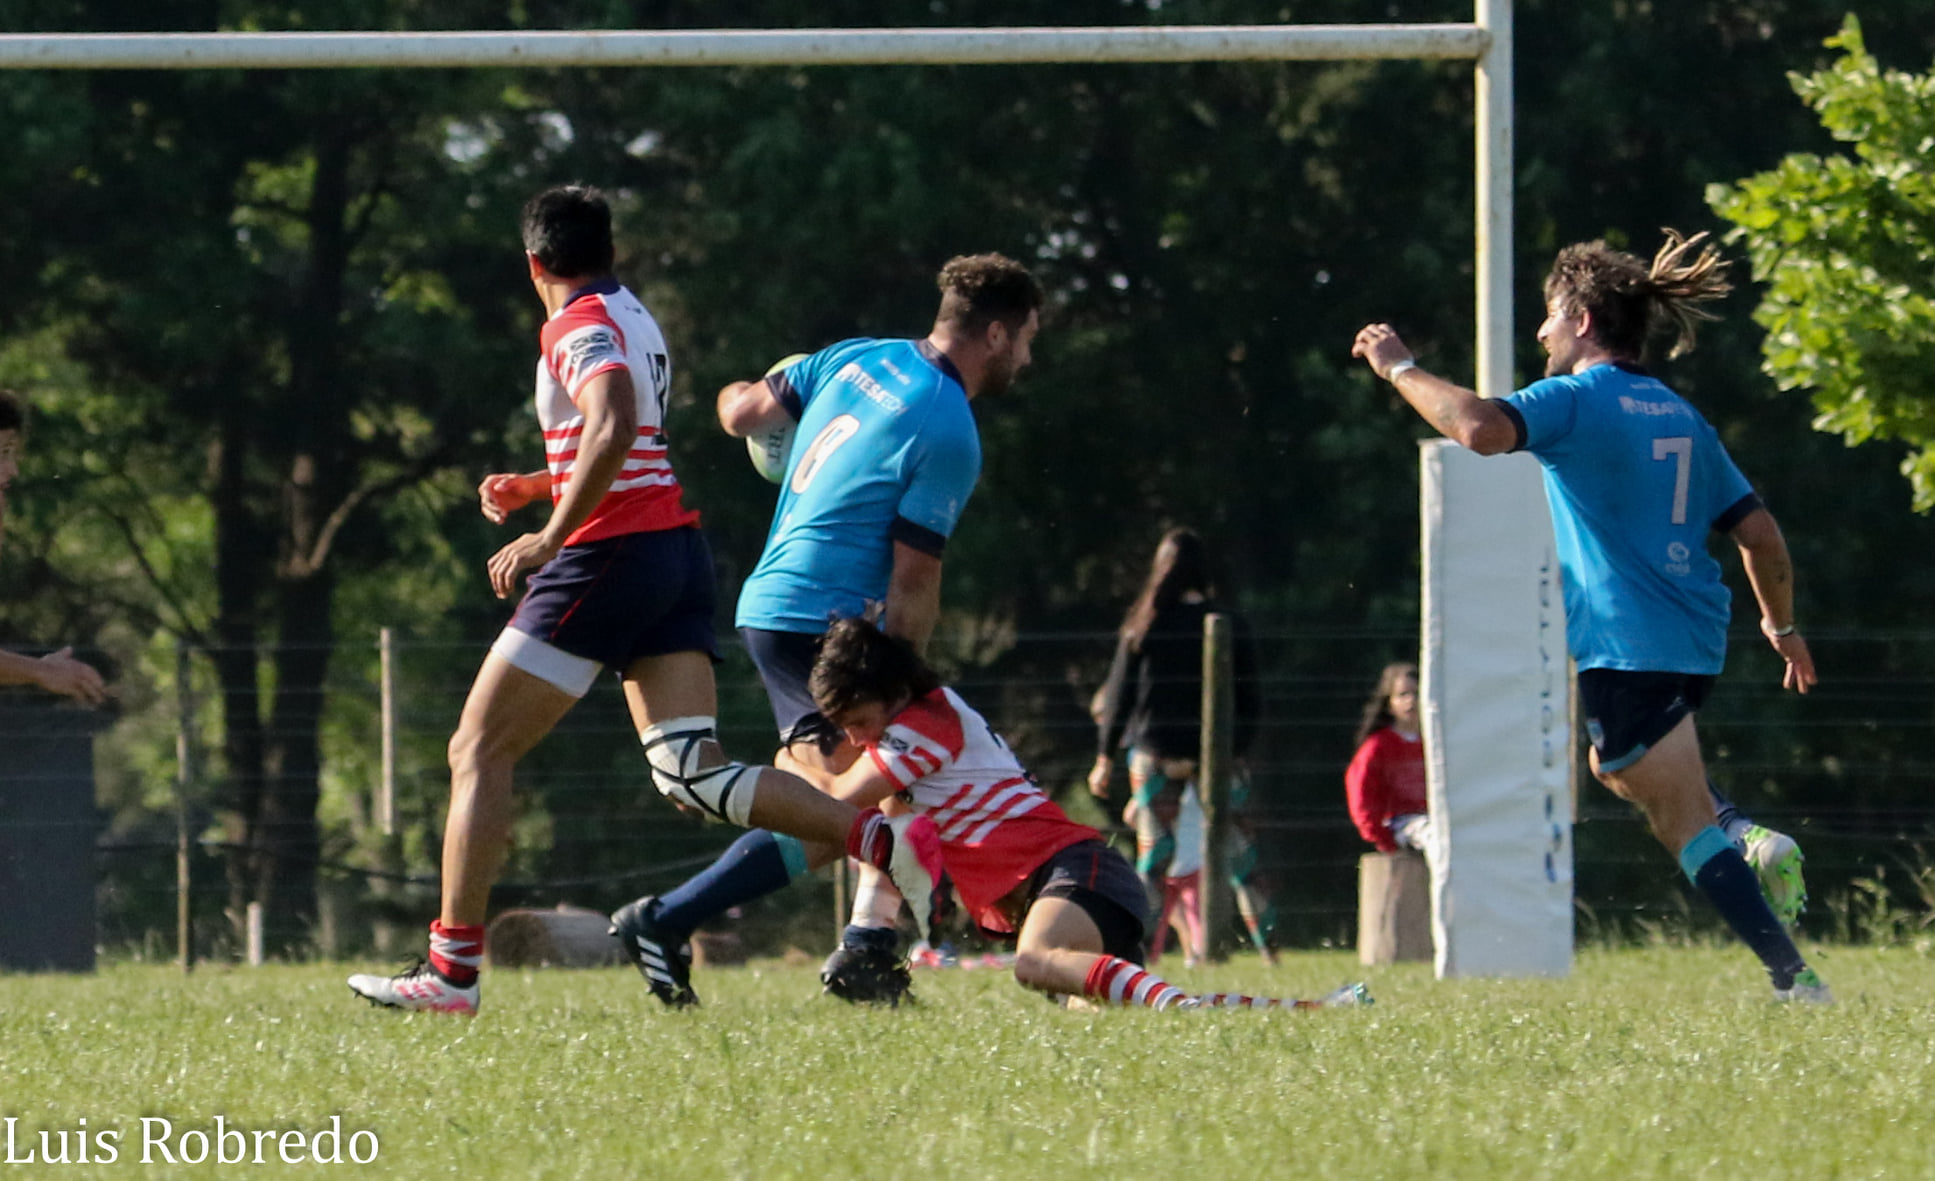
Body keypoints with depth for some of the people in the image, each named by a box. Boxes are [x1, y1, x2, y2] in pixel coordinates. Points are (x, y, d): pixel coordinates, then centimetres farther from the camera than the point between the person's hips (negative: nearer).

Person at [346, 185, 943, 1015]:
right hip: (677, 549, 9)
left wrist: (549, 537, -29)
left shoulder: (580, 326, -8)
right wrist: (531, 486, 38)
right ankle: (884, 841, -18)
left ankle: (451, 970, -5)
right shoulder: (634, 318, 20)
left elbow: (613, 428, -28)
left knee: (478, 753, -1)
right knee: (690, 774, -2)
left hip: (610, 552, -9)